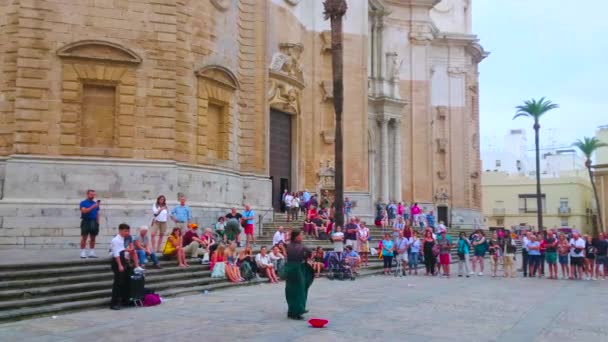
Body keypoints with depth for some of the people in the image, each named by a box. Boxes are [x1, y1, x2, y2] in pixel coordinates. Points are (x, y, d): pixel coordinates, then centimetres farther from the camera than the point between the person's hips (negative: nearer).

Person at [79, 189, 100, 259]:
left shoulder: (95, 203, 14)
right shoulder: (83, 203, 1)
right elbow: (84, 211, -15)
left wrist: (98, 222, 9)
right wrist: (92, 207, -21)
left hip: (94, 222, 5)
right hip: (86, 221, -5)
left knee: (93, 238, 6)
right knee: (84, 238, -5)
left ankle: (92, 253, 12)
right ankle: (83, 253, -1)